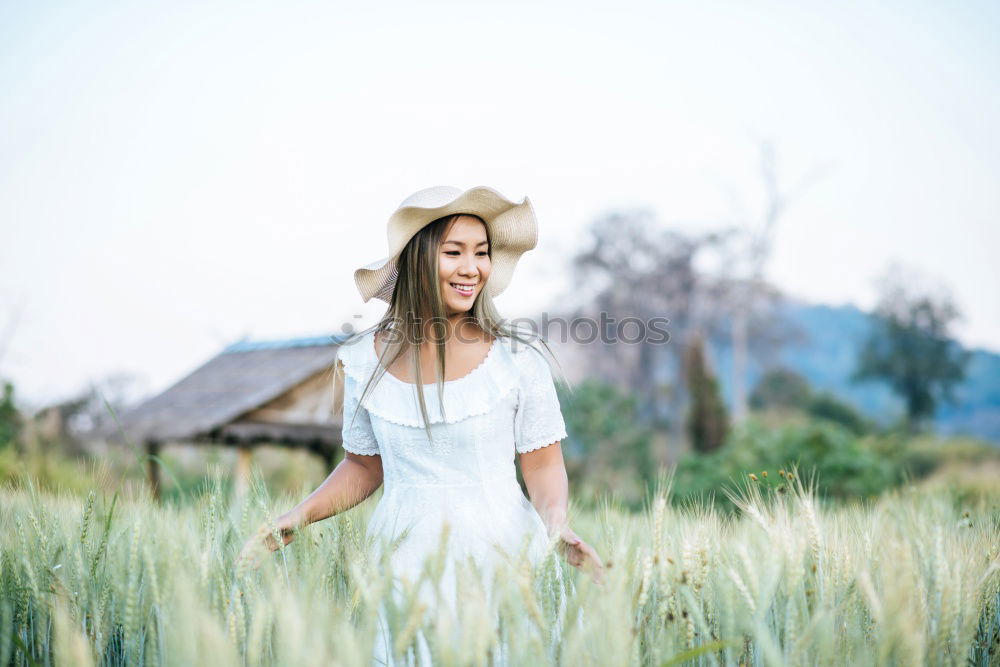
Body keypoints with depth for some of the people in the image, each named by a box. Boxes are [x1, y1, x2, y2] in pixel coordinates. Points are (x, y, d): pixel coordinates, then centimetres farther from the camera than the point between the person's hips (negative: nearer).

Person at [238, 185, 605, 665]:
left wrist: (557, 523, -20)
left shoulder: (516, 358, -7)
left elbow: (543, 465, -1)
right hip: (405, 566, 2)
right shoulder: (365, 361, 0)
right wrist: (301, 515, -2)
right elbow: (363, 466, 11)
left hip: (503, 558, -1)